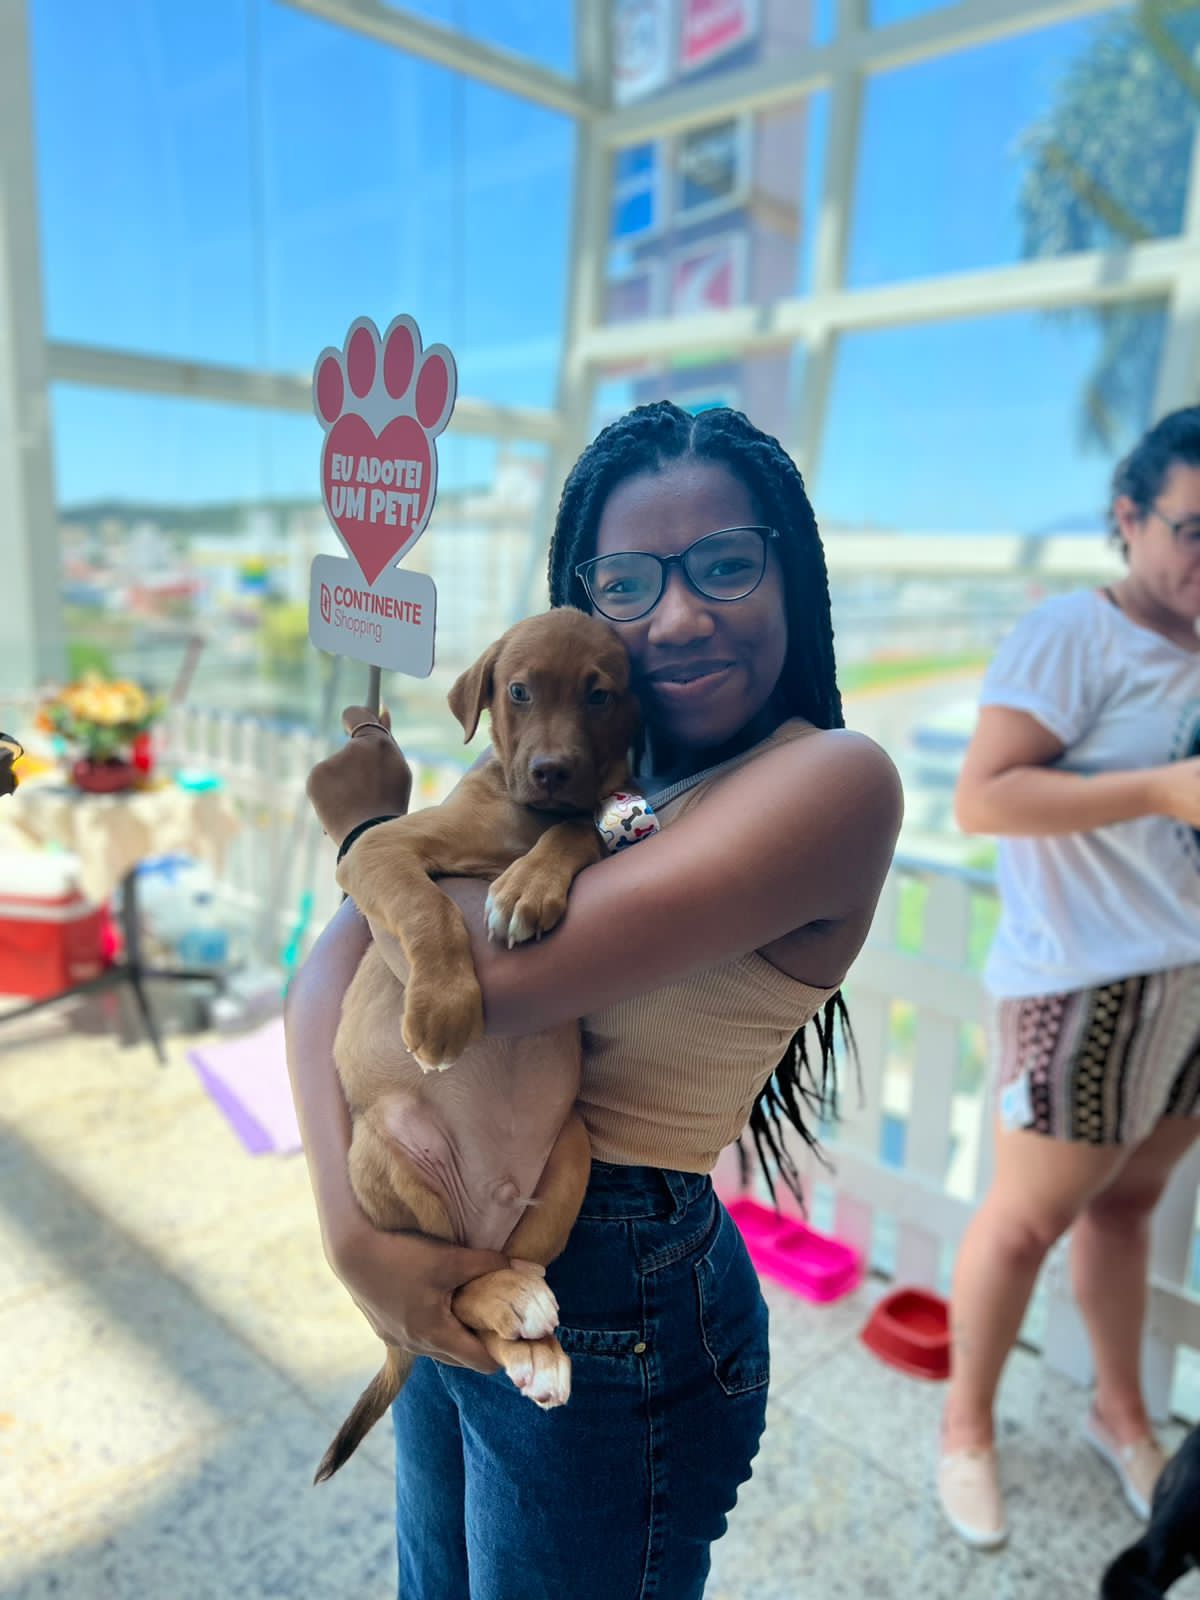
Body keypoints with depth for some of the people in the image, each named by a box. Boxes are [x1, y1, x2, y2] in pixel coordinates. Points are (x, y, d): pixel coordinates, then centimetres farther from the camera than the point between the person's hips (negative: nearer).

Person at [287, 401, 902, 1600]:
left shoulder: (833, 778, -22)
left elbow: (497, 974, -31)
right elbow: (326, 975, -6)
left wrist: (373, 832, -12)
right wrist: (352, 1223, -21)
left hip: (614, 1317, -6)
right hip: (454, 1274, 6)